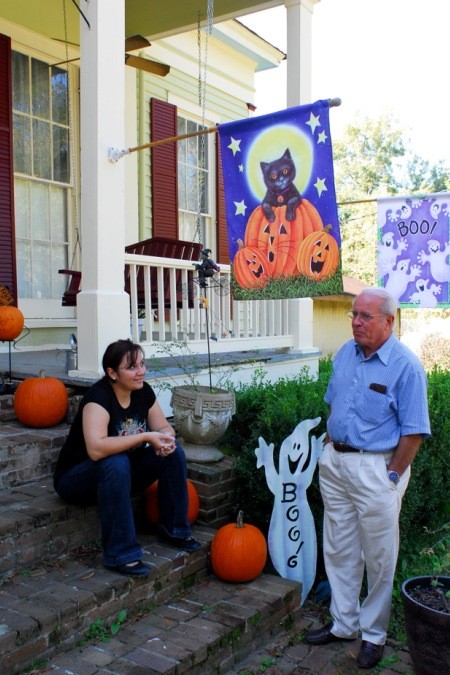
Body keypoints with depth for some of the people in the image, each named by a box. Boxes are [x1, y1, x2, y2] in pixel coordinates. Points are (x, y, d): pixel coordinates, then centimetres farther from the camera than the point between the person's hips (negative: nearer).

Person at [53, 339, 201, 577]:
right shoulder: (99, 397, -28)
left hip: (121, 474, 7)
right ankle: (120, 554, -28)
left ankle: (174, 529, 4)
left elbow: (164, 427, 2)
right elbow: (96, 449, -41)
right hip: (75, 478, -7)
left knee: (174, 453, -10)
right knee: (117, 463, -37)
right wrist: (146, 437, -37)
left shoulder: (143, 391, -7)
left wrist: (165, 439, -23)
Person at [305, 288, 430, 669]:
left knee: (378, 559, 8)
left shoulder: (405, 365, -15)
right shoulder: (346, 353, 4)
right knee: (339, 550, 16)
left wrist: (392, 477, -14)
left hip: (376, 468, -6)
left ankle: (374, 634, 27)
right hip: (335, 462, 7)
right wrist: (330, 447, 11)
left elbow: (413, 431, -14)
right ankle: (344, 623, 34)